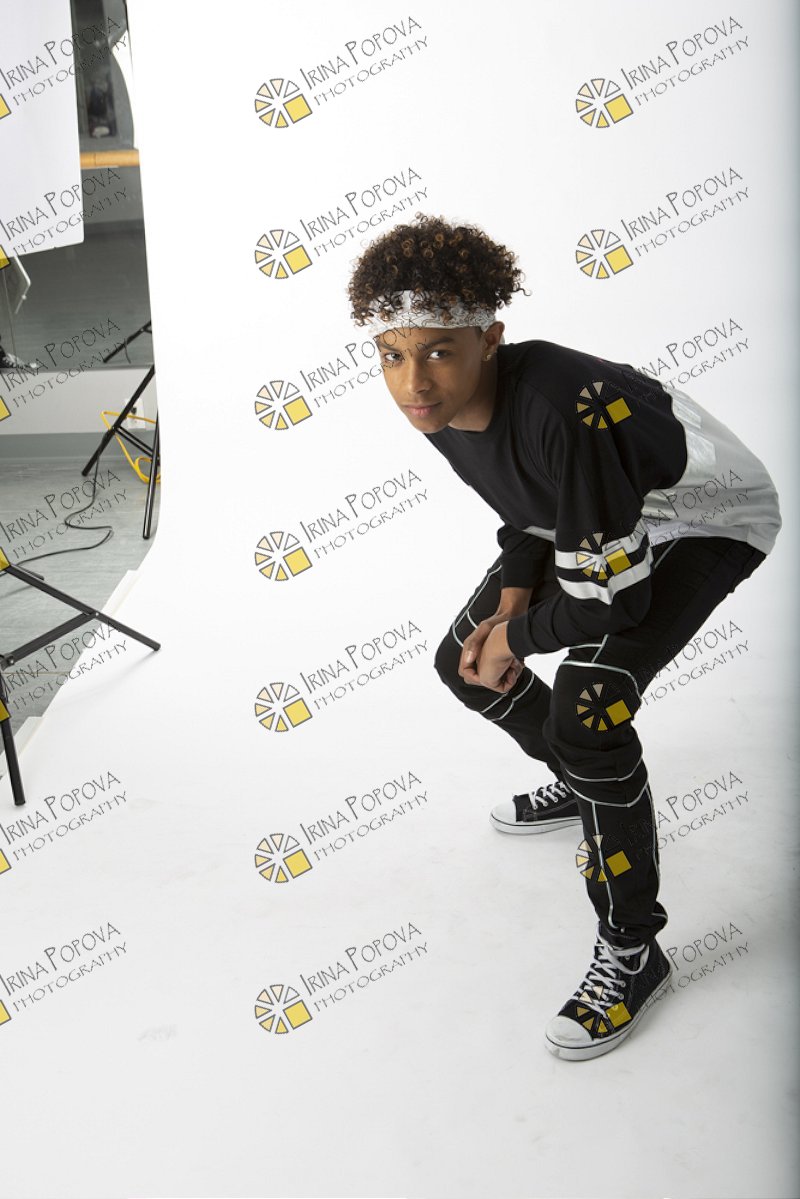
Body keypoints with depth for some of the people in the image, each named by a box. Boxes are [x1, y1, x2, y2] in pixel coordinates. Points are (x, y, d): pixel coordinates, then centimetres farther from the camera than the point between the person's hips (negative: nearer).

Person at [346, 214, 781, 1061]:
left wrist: (518, 638, -16)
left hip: (709, 521, -8)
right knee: (464, 661, 10)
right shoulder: (441, 410, -14)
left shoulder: (562, 412, -40)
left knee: (585, 712, -26)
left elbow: (610, 597, -32)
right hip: (594, 518, 9)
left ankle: (632, 952, -4)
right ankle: (583, 784, 37)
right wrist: (511, 600, -8)